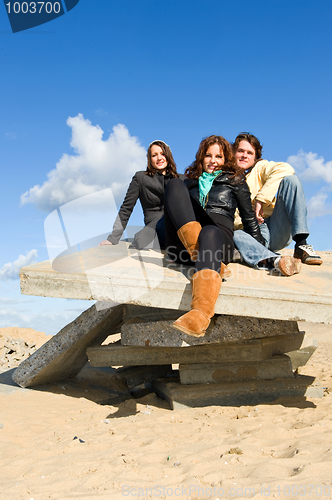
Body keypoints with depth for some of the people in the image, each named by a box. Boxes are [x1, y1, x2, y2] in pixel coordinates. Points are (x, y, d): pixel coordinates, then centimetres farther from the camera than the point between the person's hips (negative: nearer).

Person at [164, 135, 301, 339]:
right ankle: (196, 251, -38)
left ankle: (201, 314, -67)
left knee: (209, 233, -41)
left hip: (220, 238, -2)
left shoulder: (234, 180, 29)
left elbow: (249, 217, 24)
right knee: (174, 184, -16)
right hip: (184, 243, 2)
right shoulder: (190, 181, 34)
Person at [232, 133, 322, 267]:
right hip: (253, 234, -1)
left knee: (290, 179, -18)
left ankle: (301, 244, -26)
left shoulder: (259, 167, 14)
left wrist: (260, 200, -18)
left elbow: (285, 169, -10)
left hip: (275, 230, 1)